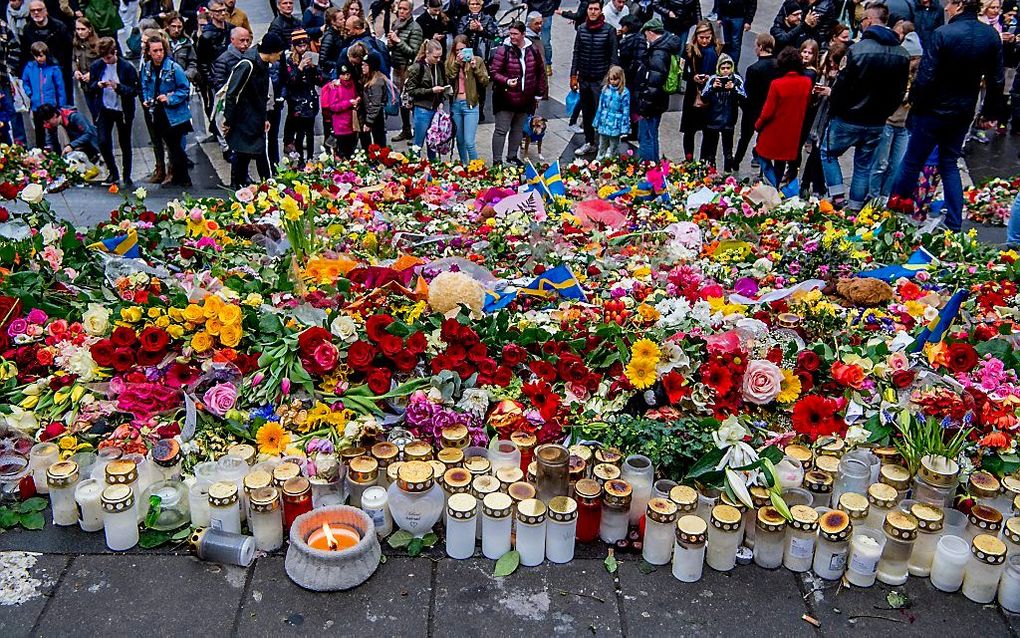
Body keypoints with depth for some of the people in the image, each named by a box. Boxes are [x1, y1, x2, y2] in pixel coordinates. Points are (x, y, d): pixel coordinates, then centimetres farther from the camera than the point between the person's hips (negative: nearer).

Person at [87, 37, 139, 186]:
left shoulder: (127, 67, -13)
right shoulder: (96, 66, -1)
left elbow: (135, 90, -12)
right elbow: (90, 89, 7)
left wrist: (118, 87, -26)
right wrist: (98, 85, -15)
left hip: (123, 111, -3)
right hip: (104, 110, 3)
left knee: (125, 145, 8)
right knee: (103, 142, -4)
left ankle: (127, 176, 24)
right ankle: (113, 172, 17)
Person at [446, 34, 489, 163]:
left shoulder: (477, 60, 1)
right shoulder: (450, 61, 7)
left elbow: (485, 82, -4)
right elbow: (448, 79, -7)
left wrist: (475, 67, -14)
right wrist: (456, 63, -14)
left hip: (470, 104, -3)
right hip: (455, 104, 3)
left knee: (469, 143, -11)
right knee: (460, 142, 14)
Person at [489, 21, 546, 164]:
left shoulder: (533, 51, 3)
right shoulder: (503, 50, -10)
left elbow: (540, 73, 13)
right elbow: (493, 72, -11)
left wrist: (538, 94, 13)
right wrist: (506, 81, -28)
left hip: (525, 99, 5)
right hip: (506, 98, -5)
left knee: (518, 129, 17)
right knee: (501, 130, -2)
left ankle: (512, 156, 31)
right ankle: (497, 161, 3)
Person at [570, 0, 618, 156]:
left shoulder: (609, 30, -7)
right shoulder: (581, 29, 4)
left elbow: (614, 56, -5)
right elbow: (576, 54, 9)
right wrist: (573, 76, 7)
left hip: (601, 79, -4)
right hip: (584, 78, 4)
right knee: (586, 112, 13)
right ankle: (589, 143, 26)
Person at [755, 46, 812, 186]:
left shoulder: (776, 84, -22)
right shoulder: (807, 83, -9)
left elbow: (768, 112, -17)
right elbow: (806, 107, 4)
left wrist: (758, 125, -1)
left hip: (773, 131, -4)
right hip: (792, 132, 5)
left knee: (763, 156, 14)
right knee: (781, 162, 20)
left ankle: (772, 184, -6)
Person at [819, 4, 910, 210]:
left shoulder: (858, 49, -20)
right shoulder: (902, 55, 0)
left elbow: (843, 85, -17)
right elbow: (900, 92, 5)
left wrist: (831, 93, 3)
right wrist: (884, 112, 16)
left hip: (849, 119, -5)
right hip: (877, 123, 5)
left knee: (828, 153, 16)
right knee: (863, 166, 16)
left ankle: (838, 197, 6)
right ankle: (854, 208, 22)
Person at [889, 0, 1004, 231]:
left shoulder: (943, 34, -21)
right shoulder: (992, 36, -3)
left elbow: (925, 77, -21)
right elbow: (996, 81, 2)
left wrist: (915, 102, -5)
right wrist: (989, 109, 15)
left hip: (935, 109, -5)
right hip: (964, 112, 5)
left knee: (913, 160, 10)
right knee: (949, 163, 16)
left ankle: (896, 203, 24)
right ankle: (954, 223, 15)